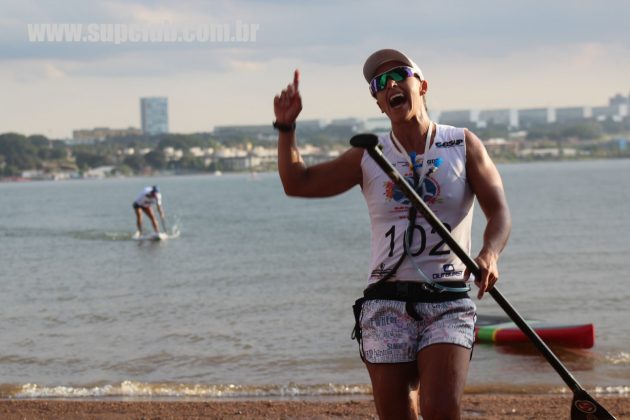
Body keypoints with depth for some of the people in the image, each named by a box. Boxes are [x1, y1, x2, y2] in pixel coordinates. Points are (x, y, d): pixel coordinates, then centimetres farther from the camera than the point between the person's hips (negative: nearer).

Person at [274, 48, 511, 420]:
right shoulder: (368, 157, 11)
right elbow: (297, 183, 11)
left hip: (449, 303, -2)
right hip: (387, 303, 2)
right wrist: (287, 127, -3)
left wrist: (490, 253, -23)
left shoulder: (463, 145, 7)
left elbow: (499, 211, -2)